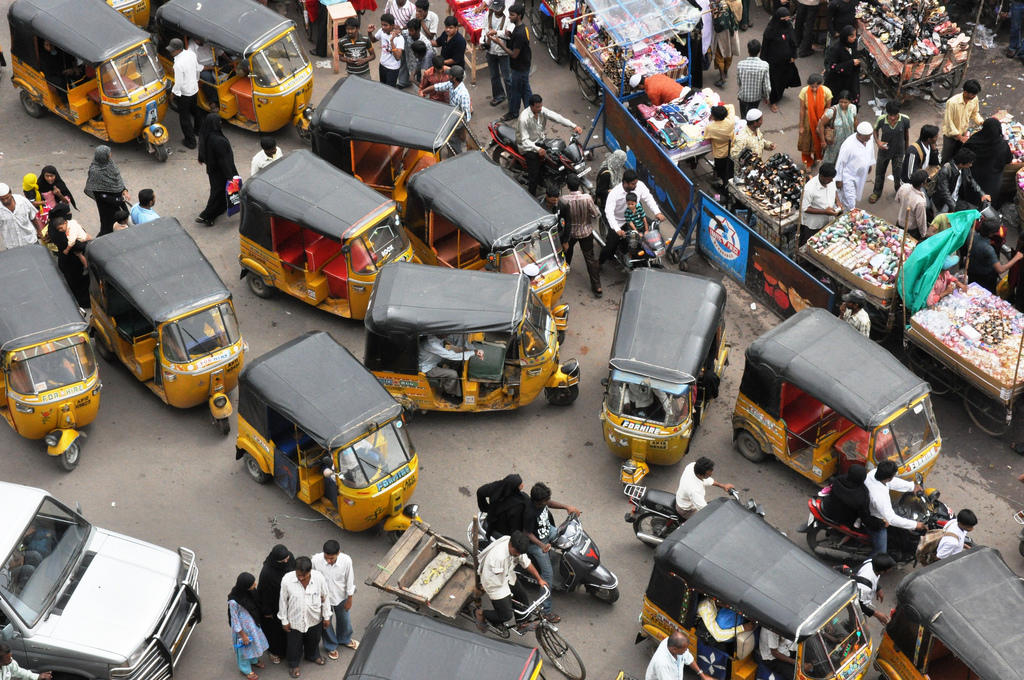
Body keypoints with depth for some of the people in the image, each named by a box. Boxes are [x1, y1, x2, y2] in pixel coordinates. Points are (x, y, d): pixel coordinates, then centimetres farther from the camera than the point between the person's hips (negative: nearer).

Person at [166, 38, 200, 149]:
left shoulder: (178, 64, -33)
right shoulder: (191, 54, -9)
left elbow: (178, 83, -26)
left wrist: (173, 92, -8)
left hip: (184, 93, -8)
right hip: (194, 89, 8)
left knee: (184, 117, 9)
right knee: (194, 111, 30)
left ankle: (190, 141, 17)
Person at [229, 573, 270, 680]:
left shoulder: (249, 591, -17)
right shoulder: (234, 601, -36)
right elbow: (235, 619, -23)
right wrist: (242, 635, -14)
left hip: (252, 623, 6)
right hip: (243, 627, -6)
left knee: (254, 642, 29)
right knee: (245, 647, 18)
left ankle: (253, 660, 58)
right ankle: (246, 669, 43)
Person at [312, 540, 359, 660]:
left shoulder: (346, 561, -30)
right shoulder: (315, 560, -32)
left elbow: (350, 581, -13)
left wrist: (349, 599, -2)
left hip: (341, 597, 1)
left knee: (344, 620, 27)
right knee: (326, 624, 21)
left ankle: (345, 640, 58)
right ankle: (331, 646, 49)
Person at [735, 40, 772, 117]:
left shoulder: (740, 65, -22)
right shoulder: (764, 65, -23)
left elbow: (738, 82, -6)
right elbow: (767, 86, -17)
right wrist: (766, 97, 3)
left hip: (743, 96, 0)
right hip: (756, 97, 0)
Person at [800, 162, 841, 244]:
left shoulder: (831, 180, -13)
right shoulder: (809, 189, -33)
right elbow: (805, 208, -24)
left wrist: (837, 201, -10)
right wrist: (824, 212, -28)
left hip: (829, 221, 6)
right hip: (814, 225, -6)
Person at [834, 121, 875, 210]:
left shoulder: (869, 140, -12)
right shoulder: (848, 145, -31)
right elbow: (840, 162, -22)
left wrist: (870, 164, 23)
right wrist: (838, 179, -15)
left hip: (861, 176, 7)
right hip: (848, 177, -7)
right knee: (850, 203, -5)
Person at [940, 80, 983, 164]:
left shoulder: (974, 99, -14)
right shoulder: (952, 102, -31)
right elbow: (949, 122, -25)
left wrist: (982, 122, -11)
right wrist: (960, 137, -23)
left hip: (963, 132, 5)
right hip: (951, 134, -5)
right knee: (947, 159, 5)